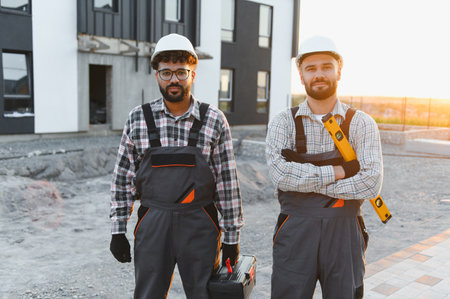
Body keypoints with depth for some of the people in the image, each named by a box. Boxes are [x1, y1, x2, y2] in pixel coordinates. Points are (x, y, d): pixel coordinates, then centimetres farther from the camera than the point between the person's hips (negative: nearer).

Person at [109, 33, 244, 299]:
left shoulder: (214, 120, -3)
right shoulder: (138, 119, 1)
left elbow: (228, 182, -1)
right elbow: (123, 178, 6)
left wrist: (232, 236, 1)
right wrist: (118, 230, 5)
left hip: (200, 226, -1)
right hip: (152, 224, 1)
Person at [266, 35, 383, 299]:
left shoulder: (361, 124, -1)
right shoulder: (283, 123, -1)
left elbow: (371, 183, -13)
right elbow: (281, 174, -17)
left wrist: (309, 183, -14)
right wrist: (341, 171, -15)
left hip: (344, 234, 1)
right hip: (295, 234, 0)